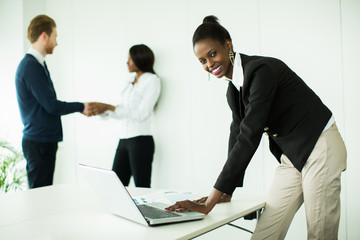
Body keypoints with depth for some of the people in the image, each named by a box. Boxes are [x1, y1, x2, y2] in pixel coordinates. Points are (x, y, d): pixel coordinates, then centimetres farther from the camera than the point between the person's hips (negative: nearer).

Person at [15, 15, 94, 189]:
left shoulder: (37, 64, 14)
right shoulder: (30, 66, -17)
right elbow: (51, 105, -19)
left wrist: (81, 108, 14)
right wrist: (80, 107, -5)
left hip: (46, 140, 10)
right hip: (38, 142, -10)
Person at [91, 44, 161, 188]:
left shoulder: (152, 80, -4)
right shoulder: (128, 83, 18)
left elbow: (141, 114, -13)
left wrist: (109, 107, -15)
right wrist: (99, 110, 4)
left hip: (140, 141, -7)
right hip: (123, 141, 7)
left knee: (142, 188, -5)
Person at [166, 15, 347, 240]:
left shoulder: (261, 70, -23)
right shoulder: (233, 90, 5)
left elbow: (249, 137, -29)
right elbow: (237, 135, 12)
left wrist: (209, 204, -30)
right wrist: (226, 193, 10)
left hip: (319, 148, -8)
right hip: (291, 155, 8)